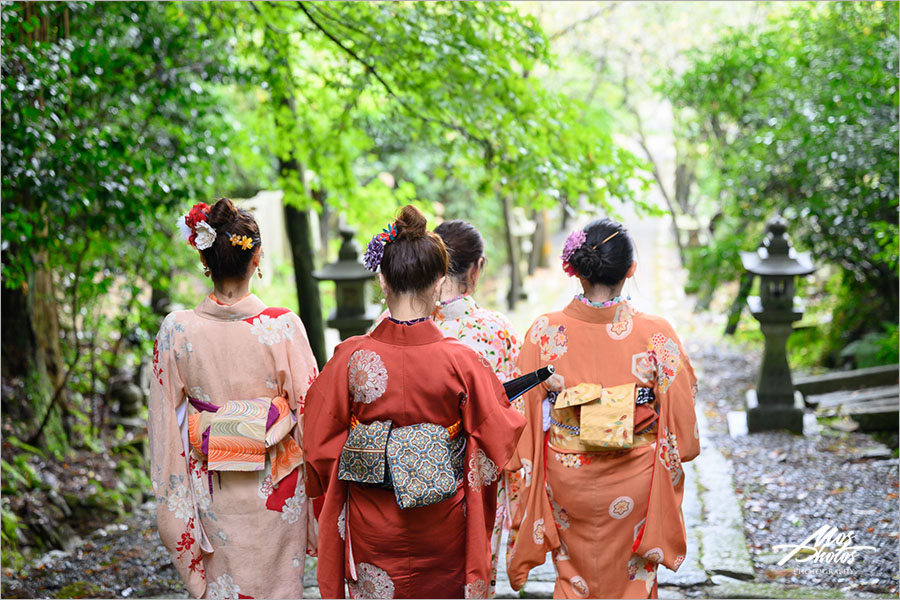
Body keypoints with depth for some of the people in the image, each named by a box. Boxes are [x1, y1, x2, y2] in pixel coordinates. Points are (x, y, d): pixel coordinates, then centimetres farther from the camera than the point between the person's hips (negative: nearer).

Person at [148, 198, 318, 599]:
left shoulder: (176, 330, -9)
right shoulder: (283, 327, -14)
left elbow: (166, 423, -2)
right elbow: (308, 407, -8)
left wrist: (172, 500, 9)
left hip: (211, 487, 2)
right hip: (275, 488, -2)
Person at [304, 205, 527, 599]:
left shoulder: (352, 357, -13)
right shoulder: (461, 360, -16)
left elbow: (321, 442, -3)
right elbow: (500, 431, -4)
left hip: (372, 526, 1)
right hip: (442, 525, 0)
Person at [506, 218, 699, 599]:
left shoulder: (545, 332, -13)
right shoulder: (656, 335, -15)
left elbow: (527, 415, -5)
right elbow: (680, 417, -7)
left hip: (565, 478, 1)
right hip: (635, 478, -1)